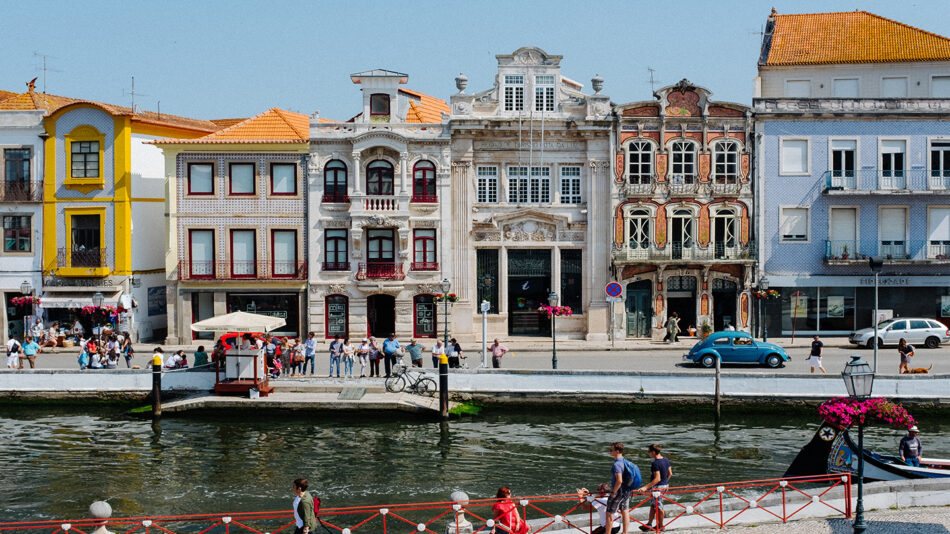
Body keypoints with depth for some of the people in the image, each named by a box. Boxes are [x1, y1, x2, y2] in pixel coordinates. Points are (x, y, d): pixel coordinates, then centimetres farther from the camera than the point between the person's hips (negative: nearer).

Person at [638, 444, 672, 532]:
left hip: (658, 487, -9)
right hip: (665, 485, 9)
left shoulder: (655, 463, -24)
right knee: (653, 505, 17)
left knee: (658, 507, 6)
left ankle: (660, 526, 18)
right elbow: (670, 474, 11)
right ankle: (649, 524, 23)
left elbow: (657, 479, -28)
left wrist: (646, 487, -29)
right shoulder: (666, 460, 3)